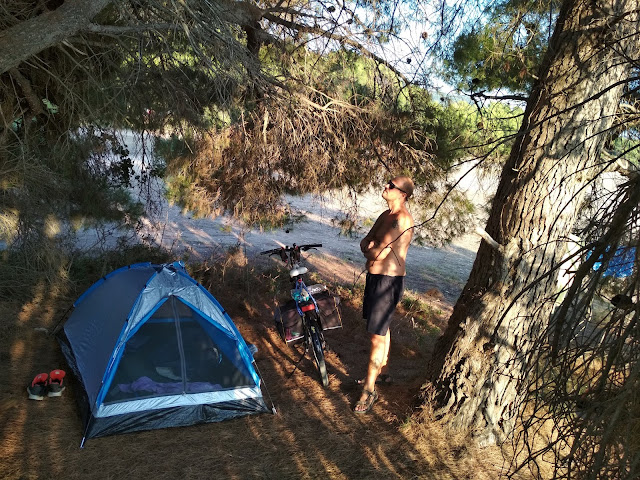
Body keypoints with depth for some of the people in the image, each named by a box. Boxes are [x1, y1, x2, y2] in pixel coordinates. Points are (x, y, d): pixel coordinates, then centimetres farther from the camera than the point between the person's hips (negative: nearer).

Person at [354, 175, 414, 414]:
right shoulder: (385, 216, 10)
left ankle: (369, 390, 6)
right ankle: (382, 371, 41)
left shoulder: (402, 220, -22)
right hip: (375, 276, 10)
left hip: (388, 281, -10)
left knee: (377, 336, -4)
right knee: (382, 328, 23)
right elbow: (365, 242, 11)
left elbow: (379, 253, -26)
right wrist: (371, 248, -12)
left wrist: (371, 250, -3)